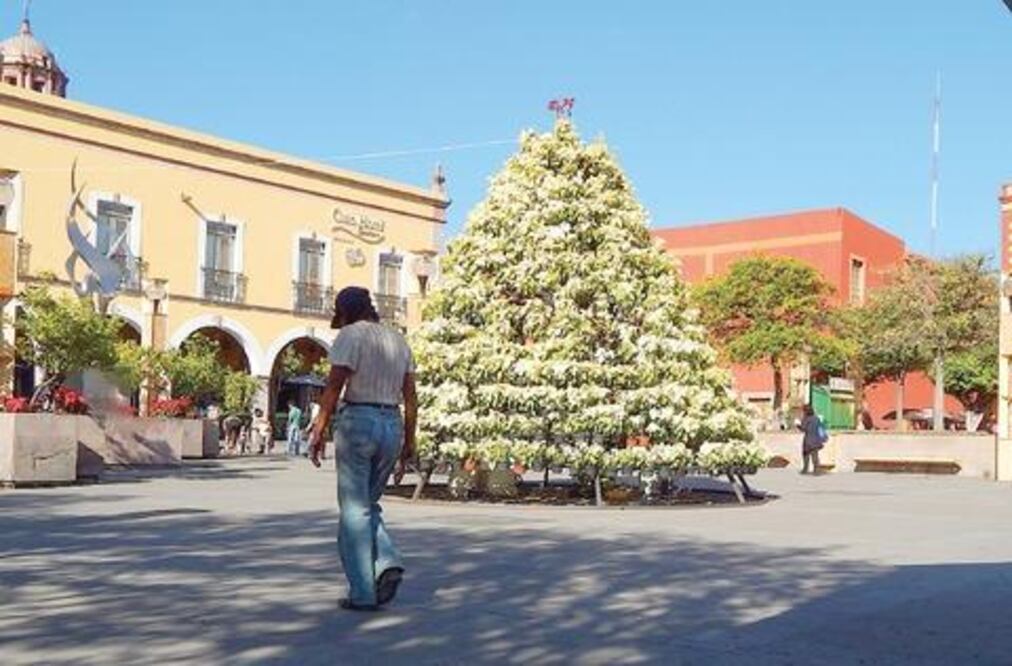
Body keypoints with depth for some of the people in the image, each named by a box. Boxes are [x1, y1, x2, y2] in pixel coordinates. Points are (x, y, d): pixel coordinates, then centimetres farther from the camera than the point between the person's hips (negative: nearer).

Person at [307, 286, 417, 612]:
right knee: (368, 505, 19)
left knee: (355, 510, 1)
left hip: (357, 421, -6)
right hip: (392, 425, 6)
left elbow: (333, 387, -13)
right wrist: (409, 440, 15)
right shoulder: (398, 340, 14)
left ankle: (362, 593, 2)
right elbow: (410, 396, 12)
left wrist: (318, 431, -10)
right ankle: (387, 563, -2)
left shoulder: (351, 335, -5)